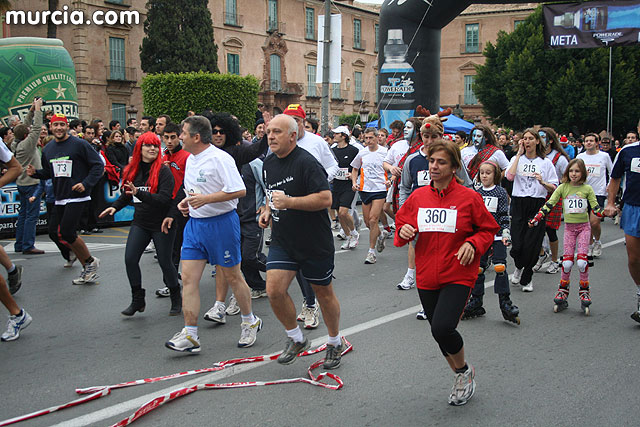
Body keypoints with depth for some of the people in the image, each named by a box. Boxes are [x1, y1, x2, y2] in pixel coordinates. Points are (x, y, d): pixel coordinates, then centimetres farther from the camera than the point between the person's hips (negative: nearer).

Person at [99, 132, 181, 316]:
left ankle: (176, 299, 24)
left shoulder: (163, 171, -13)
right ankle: (137, 301, 11)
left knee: (165, 262, 3)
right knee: (130, 259, -5)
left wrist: (139, 193, -31)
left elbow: (164, 199, -23)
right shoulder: (132, 170, 6)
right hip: (140, 223, 5)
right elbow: (127, 194, 21)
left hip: (162, 224, -5)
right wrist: (115, 206, 4)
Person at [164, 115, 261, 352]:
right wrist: (186, 202, 7)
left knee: (232, 276, 5)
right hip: (195, 223, 8)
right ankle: (190, 335, 2)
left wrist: (205, 199, -23)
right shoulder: (191, 159, 13)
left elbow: (239, 191, -22)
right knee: (188, 278, -1)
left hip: (221, 223, -8)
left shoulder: (219, 158, -15)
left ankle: (250, 322, 27)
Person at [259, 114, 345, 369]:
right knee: (274, 290, -8)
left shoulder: (306, 162, -18)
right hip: (282, 241, 6)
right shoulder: (268, 164, 8)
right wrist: (268, 210, 6)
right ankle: (296, 340, 16)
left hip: (315, 242, -6)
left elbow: (325, 198, -24)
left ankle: (335, 343, 32)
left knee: (323, 293, 9)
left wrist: (289, 202, -29)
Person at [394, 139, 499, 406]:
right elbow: (402, 224, 14)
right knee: (440, 332, 13)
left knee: (442, 328, -21)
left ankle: (464, 370, 11)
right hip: (427, 277, 5)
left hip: (458, 276, -5)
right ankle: (462, 377, 39)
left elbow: (488, 230, 4)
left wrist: (473, 243, -15)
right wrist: (403, 232, -9)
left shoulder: (469, 198, -6)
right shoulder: (417, 197, 4)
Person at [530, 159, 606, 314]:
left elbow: (595, 207, 1)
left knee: (582, 260, -11)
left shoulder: (587, 189, 1)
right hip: (569, 227, 1)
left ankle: (584, 292, 3)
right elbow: (549, 204, -3)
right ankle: (563, 292, 9)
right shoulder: (563, 188, 2)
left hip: (584, 226, -1)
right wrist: (536, 218, -10)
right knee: (567, 261, -5)